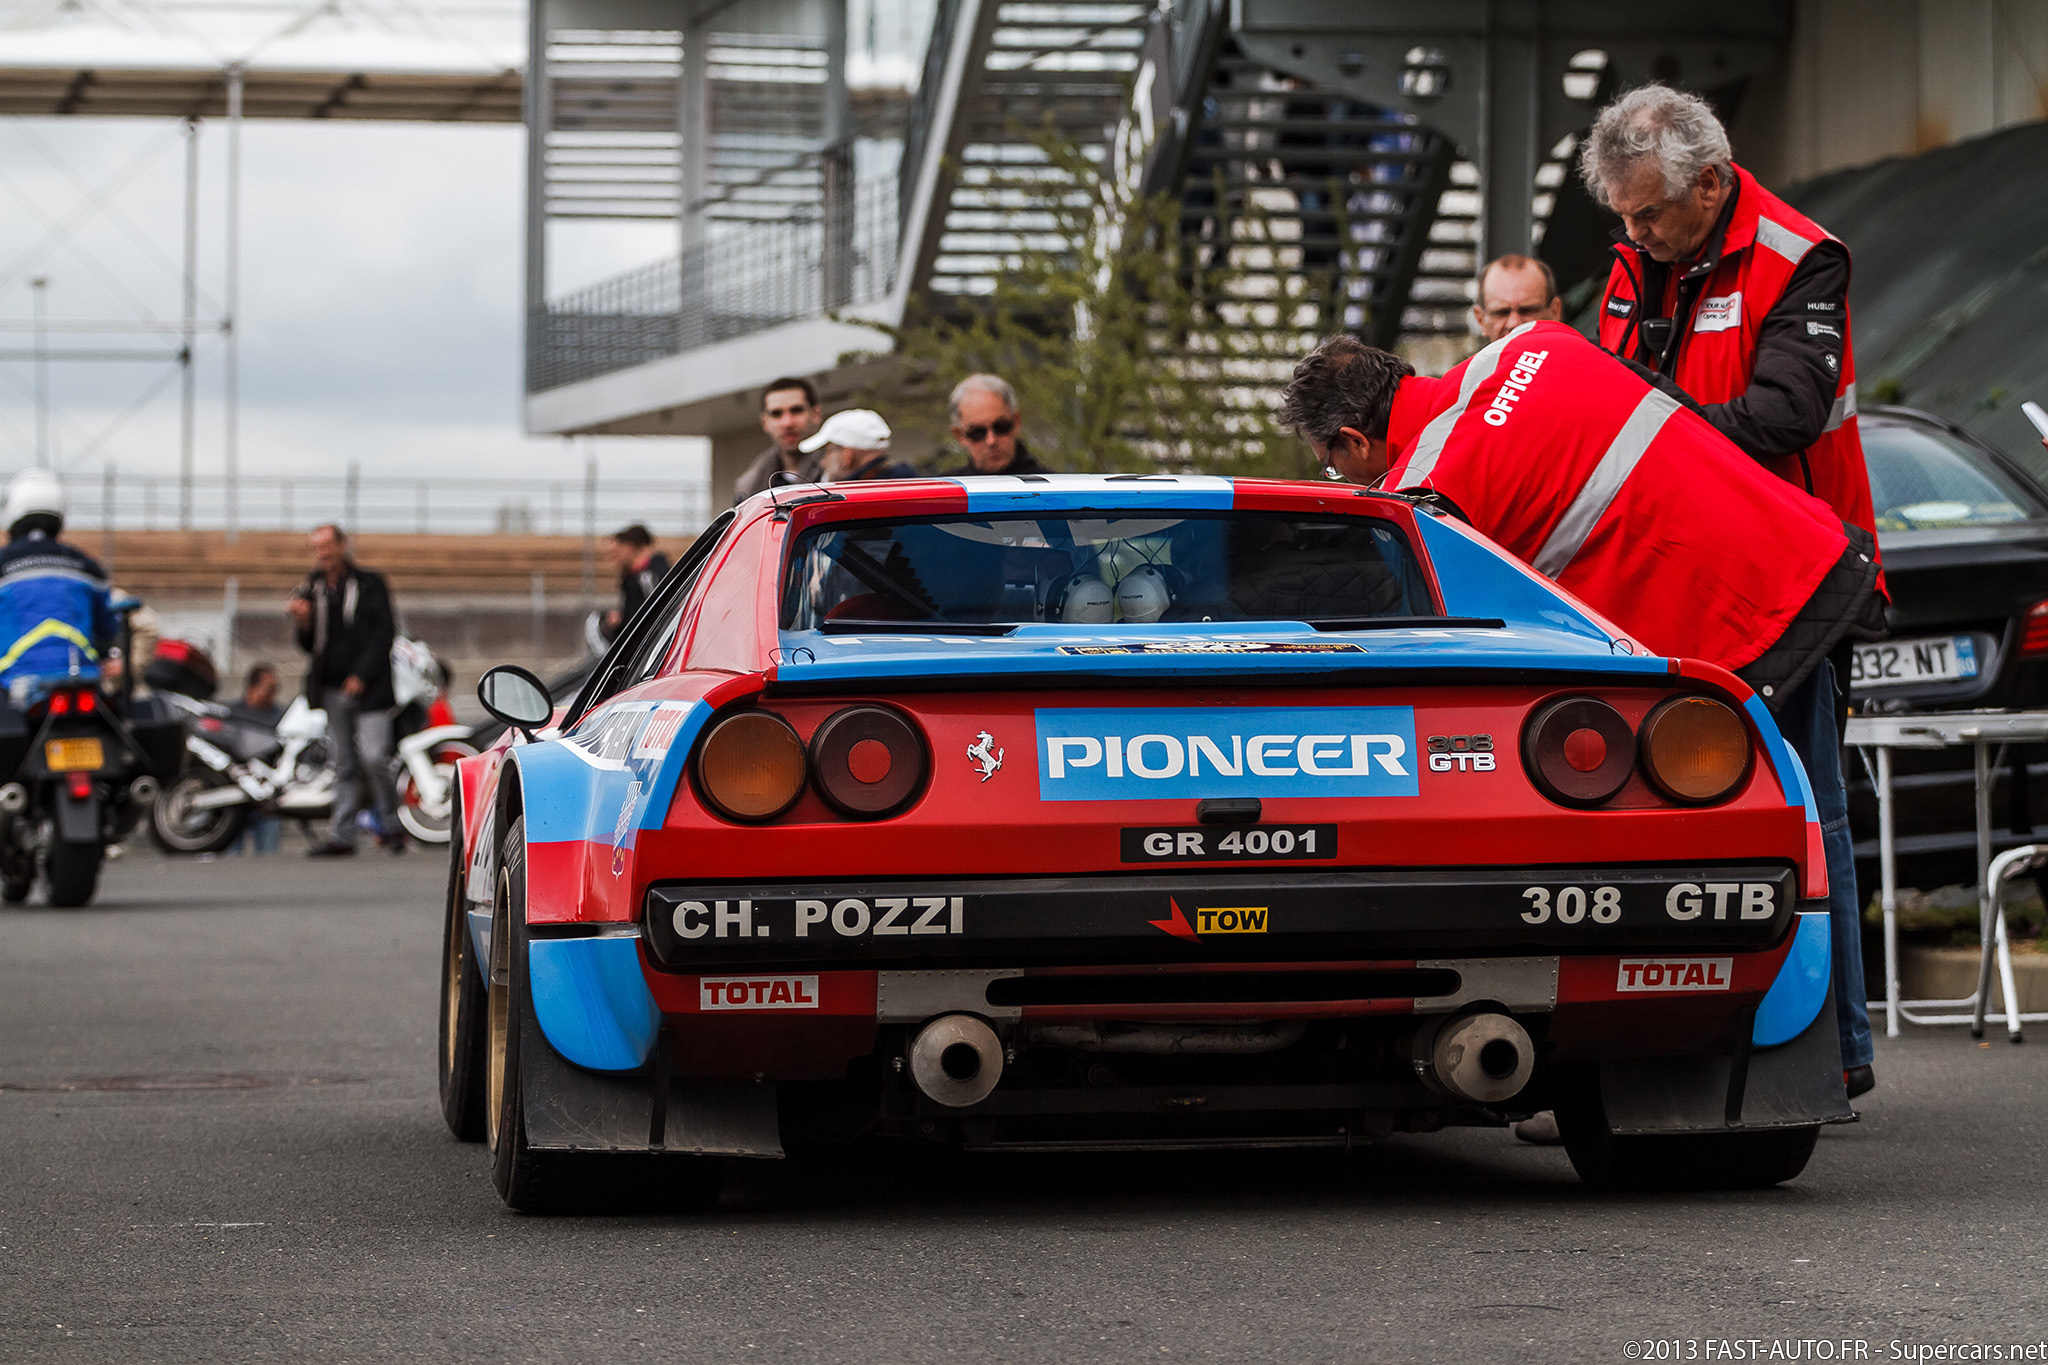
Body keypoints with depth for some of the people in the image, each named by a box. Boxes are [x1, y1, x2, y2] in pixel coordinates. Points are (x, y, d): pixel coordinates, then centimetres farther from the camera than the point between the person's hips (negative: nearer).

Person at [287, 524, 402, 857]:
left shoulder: (370, 585, 2)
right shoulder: (312, 589, 15)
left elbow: (384, 633, -5)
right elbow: (309, 645, 16)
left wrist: (362, 675, -13)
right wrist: (303, 622, -5)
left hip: (367, 689, -5)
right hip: (332, 691, 5)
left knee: (373, 758, -14)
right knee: (345, 766, 5)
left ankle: (390, 826, 3)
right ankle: (341, 836, 4)